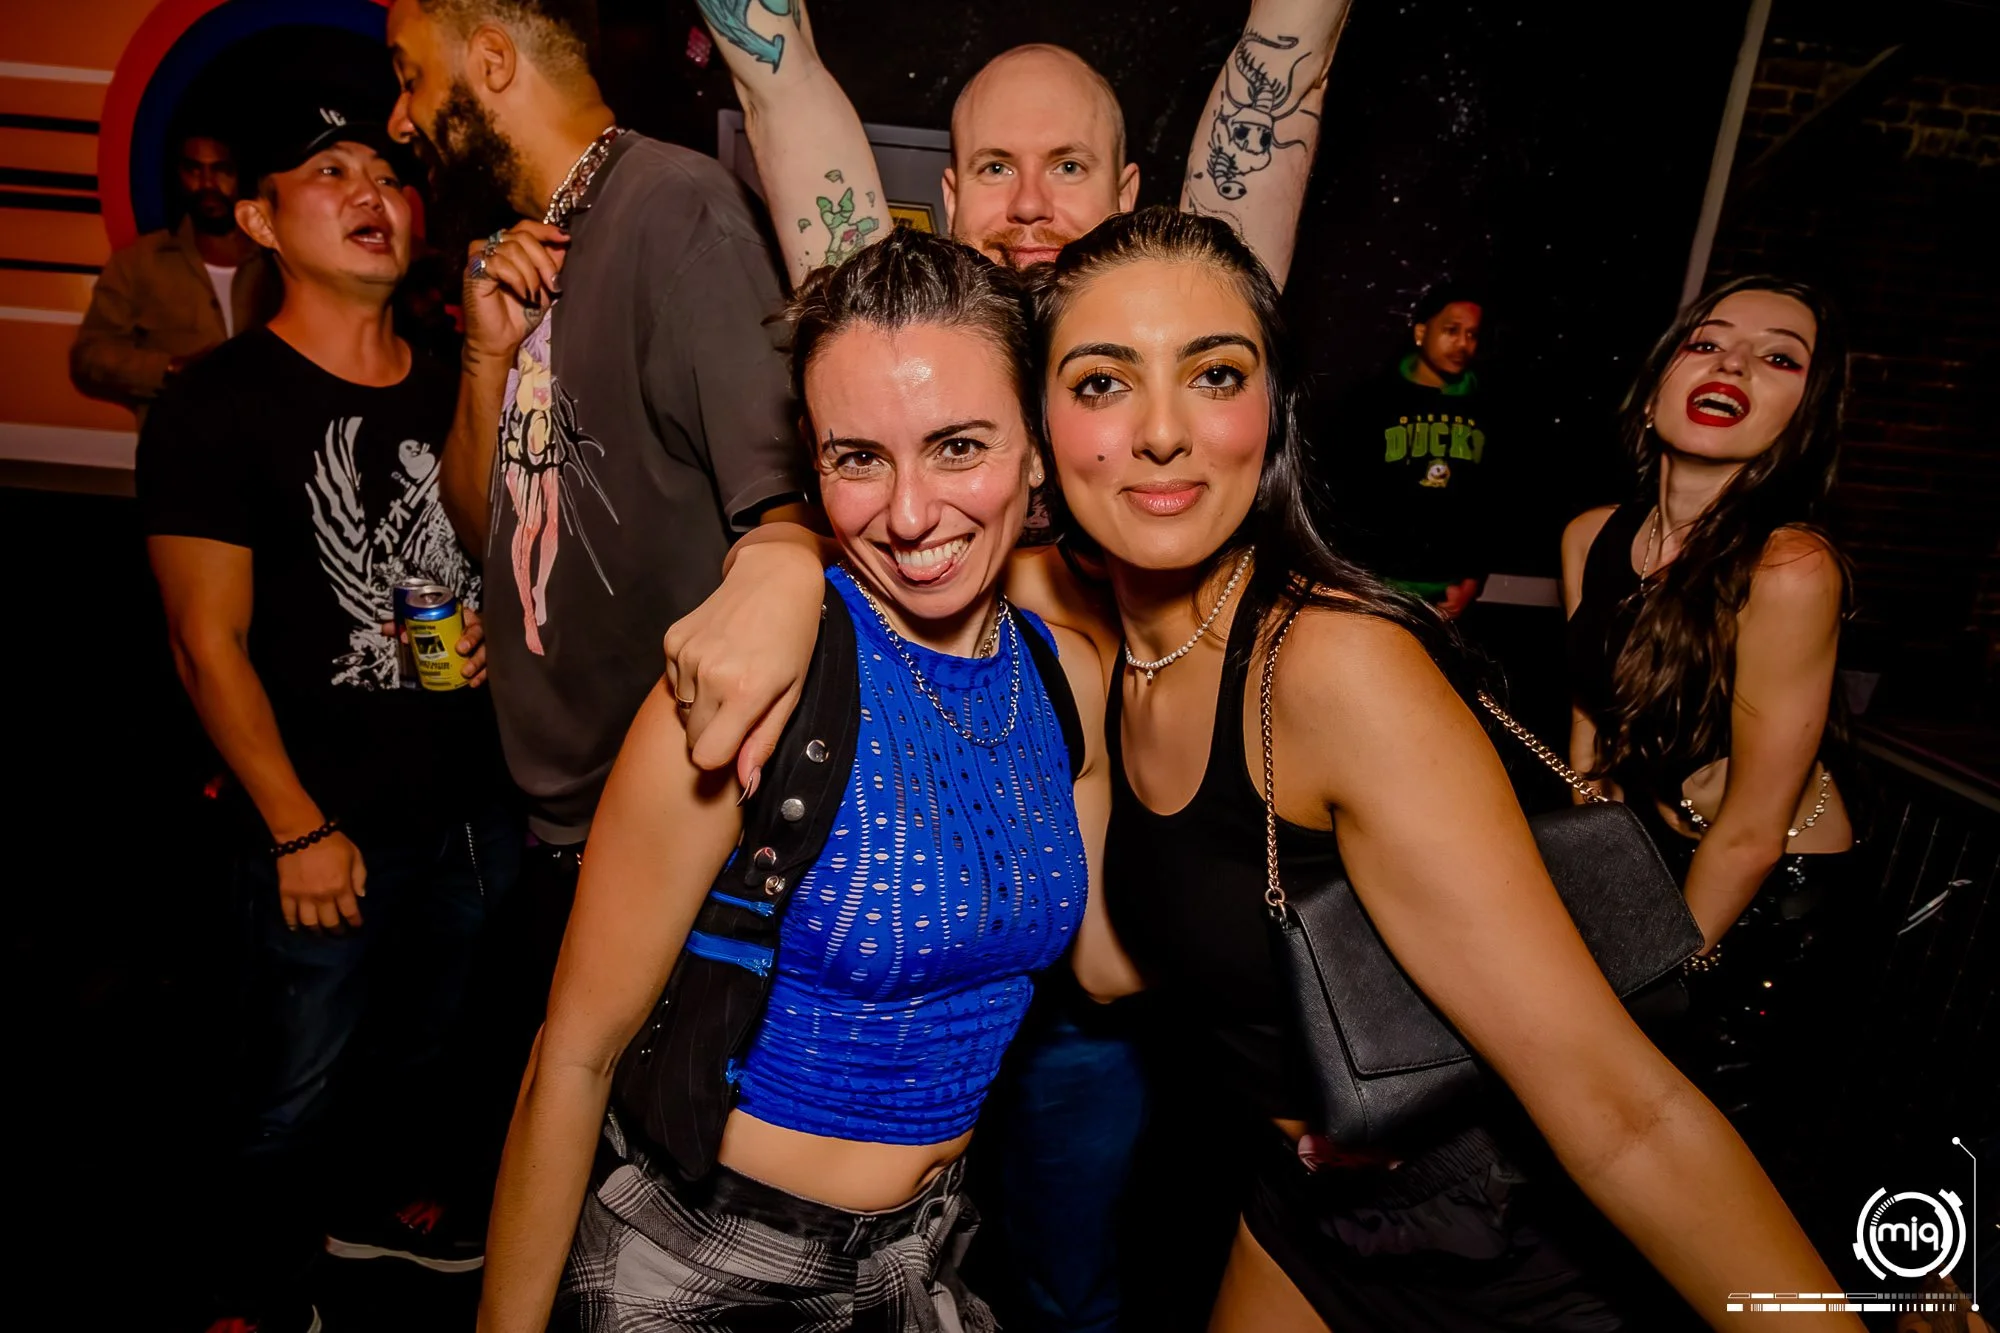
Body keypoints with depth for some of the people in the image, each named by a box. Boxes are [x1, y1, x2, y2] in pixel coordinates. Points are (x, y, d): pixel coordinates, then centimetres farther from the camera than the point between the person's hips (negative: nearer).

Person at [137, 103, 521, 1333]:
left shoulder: (457, 391, 6)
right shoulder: (218, 408, -10)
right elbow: (210, 644, -12)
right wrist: (299, 831, -13)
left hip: (477, 806, 5)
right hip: (333, 830, -5)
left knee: (426, 1039, 23)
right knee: (304, 1084, 10)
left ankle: (390, 1204, 50)